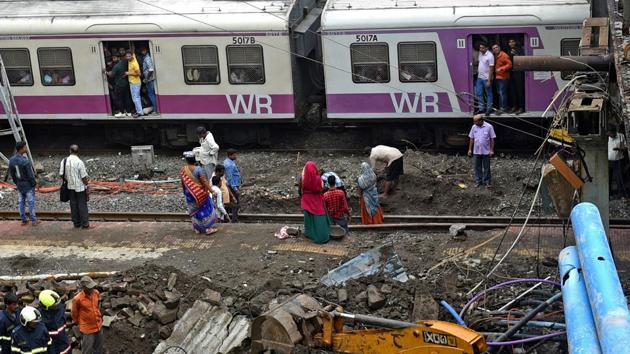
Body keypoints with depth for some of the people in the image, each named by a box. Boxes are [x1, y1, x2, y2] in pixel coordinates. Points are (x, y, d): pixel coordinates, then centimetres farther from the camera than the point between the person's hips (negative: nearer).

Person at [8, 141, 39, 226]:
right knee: (31, 203, 4)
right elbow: (30, 174, -19)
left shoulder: (11, 160, -4)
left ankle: (23, 220, 18)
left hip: (19, 185, 6)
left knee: (21, 203, 13)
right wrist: (34, 184, -5)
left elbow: (11, 173, 6)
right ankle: (33, 221, 11)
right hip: (28, 185, -6)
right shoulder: (25, 161, -25)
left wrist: (16, 183, 17)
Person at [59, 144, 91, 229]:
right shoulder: (79, 162, -20)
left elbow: (61, 174, 0)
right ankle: (85, 224, 6)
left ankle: (76, 223, 20)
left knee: (73, 205, 14)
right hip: (80, 187, -5)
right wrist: (87, 186, -2)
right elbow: (83, 177, -16)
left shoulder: (64, 161, -5)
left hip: (70, 187, 5)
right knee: (82, 205, 3)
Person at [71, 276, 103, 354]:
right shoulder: (77, 299, -24)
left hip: (99, 326, 6)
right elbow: (74, 314, -7)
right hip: (87, 329, -6)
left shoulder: (96, 293, -7)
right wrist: (79, 323, 8)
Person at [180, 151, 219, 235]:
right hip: (200, 194, -4)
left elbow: (183, 184, 3)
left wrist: (185, 192, 18)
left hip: (189, 195, 4)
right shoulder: (198, 169, -22)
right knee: (205, 210, 9)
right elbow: (204, 181, -23)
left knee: (194, 211, 18)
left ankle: (197, 228, 28)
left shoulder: (183, 170, -8)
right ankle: (208, 228, 13)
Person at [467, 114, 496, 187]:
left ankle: (487, 181, 17)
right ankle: (478, 181, 18)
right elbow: (471, 139, 8)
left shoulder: (489, 127, -10)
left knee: (486, 167, 6)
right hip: (476, 151, 3)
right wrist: (470, 149, 6)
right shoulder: (474, 127, 1)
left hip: (486, 151, -3)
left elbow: (492, 139, -6)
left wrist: (492, 150, -9)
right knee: (477, 167, 8)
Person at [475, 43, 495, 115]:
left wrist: (489, 81, -20)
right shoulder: (480, 53, 5)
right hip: (479, 77, 8)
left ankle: (489, 109, 11)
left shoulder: (490, 56, -17)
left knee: (488, 94, 4)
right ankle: (481, 108, 18)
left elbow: (491, 69, -18)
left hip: (486, 78, -8)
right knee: (478, 94, 9)